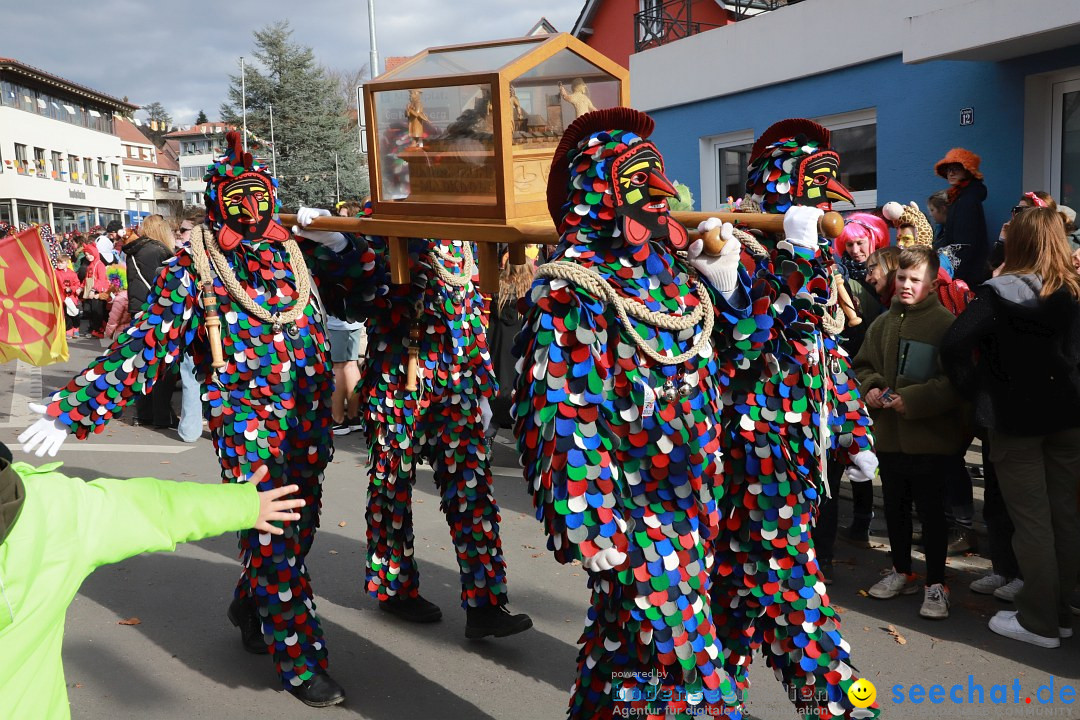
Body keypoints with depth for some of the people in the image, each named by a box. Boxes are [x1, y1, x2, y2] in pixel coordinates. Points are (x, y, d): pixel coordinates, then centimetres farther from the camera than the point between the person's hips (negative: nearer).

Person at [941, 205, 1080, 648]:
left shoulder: (1001, 292, -12)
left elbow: (954, 346, -21)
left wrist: (977, 391, -9)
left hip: (1017, 417, -4)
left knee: (1032, 519, 2)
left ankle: (1039, 621, 11)